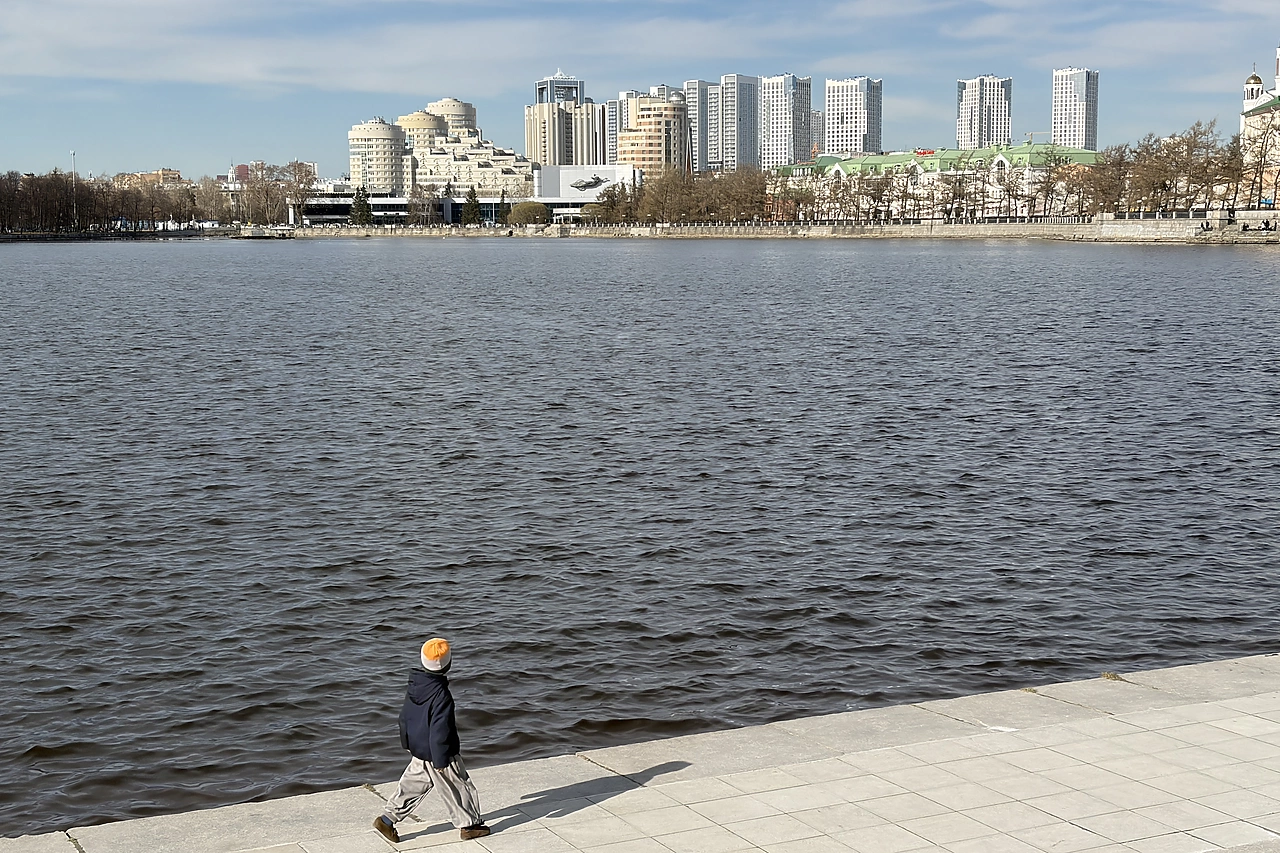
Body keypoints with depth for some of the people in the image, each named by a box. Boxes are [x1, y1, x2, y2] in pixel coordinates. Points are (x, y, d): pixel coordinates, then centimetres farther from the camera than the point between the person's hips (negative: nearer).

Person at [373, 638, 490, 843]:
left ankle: (387, 819, 18)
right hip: (437, 753, -8)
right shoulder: (440, 694, -28)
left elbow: (404, 716, 12)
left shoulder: (414, 686, -2)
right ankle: (469, 825, 22)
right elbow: (440, 730, -25)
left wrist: (407, 742, 26)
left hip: (418, 750, 8)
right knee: (458, 787, 10)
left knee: (412, 785, 19)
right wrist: (441, 760, -17)